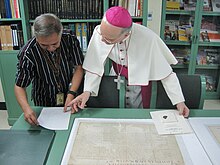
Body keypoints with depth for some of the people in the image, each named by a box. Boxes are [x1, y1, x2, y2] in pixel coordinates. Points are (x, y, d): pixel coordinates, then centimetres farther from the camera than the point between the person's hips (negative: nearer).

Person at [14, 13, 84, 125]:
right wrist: (26, 108, -32)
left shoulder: (71, 41, -17)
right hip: (44, 105, 0)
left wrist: (71, 94, -22)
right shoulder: (28, 53, -23)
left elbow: (78, 68, -10)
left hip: (69, 100, 1)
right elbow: (19, 86, -15)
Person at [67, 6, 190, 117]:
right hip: (117, 80, 2)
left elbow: (166, 72, -21)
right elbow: (95, 66, -14)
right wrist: (87, 91, -27)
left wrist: (179, 101, -21)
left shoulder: (147, 39, -32)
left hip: (141, 83, -2)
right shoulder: (99, 32, -25)